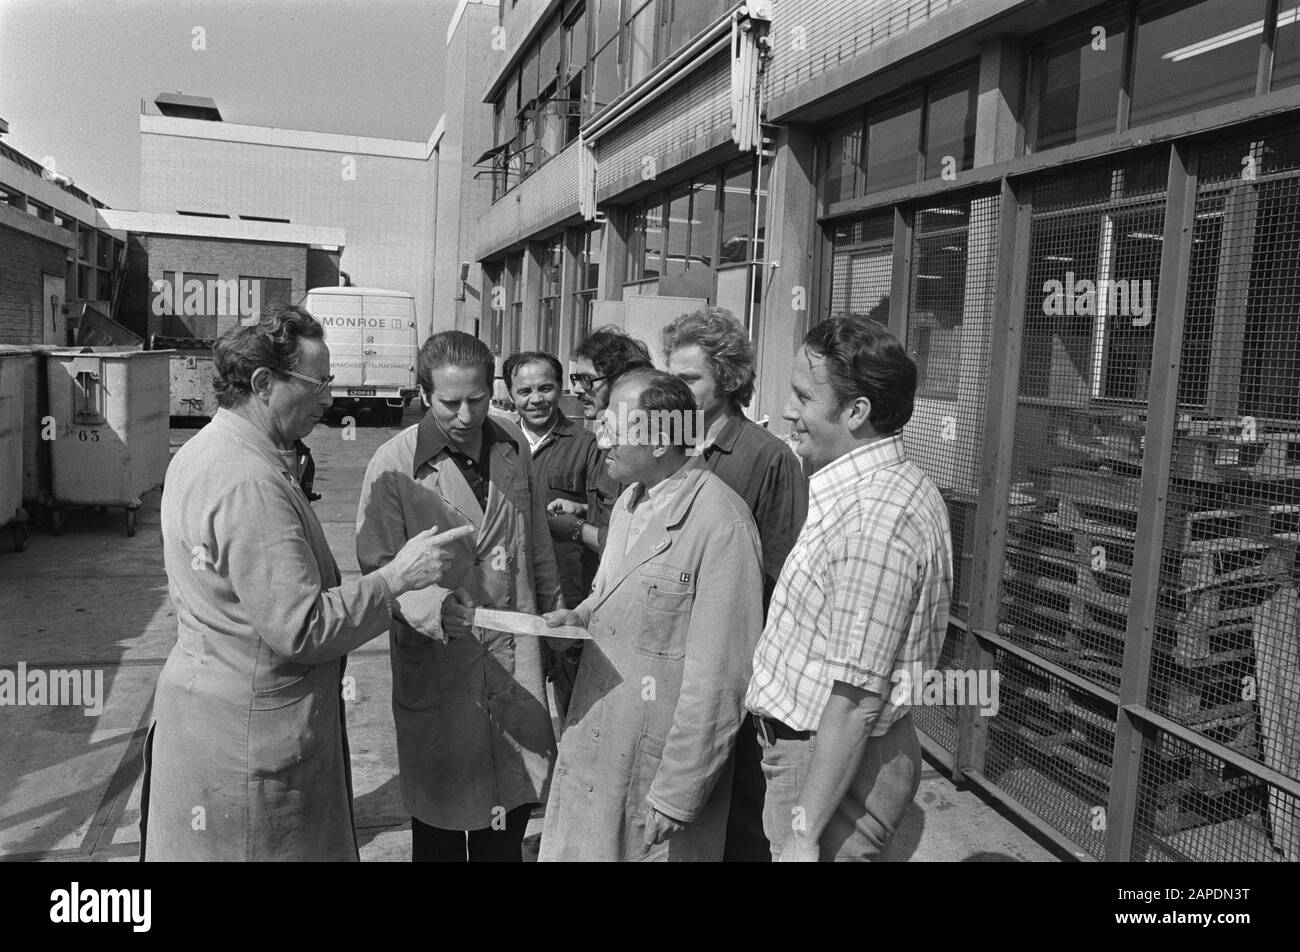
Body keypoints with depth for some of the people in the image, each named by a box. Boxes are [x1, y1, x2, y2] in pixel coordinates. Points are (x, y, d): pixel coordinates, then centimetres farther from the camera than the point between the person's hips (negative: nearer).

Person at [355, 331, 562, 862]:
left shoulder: (514, 448, 4)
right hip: (436, 664, -3)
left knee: (509, 822, 14)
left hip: (515, 656, 4)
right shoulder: (394, 464, -11)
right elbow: (378, 564, -13)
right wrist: (435, 607, -30)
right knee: (439, 825, 12)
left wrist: (555, 614, 19)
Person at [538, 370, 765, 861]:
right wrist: (584, 615, 0)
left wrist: (675, 796, -16)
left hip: (659, 760, -7)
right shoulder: (629, 501, 7)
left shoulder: (722, 525, -21)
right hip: (594, 743, 8)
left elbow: (718, 675, -20)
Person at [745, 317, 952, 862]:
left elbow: (856, 699, -26)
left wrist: (806, 832, -21)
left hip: (838, 760, -9)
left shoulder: (873, 517, -27)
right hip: (807, 744, 9)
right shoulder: (887, 485, 6)